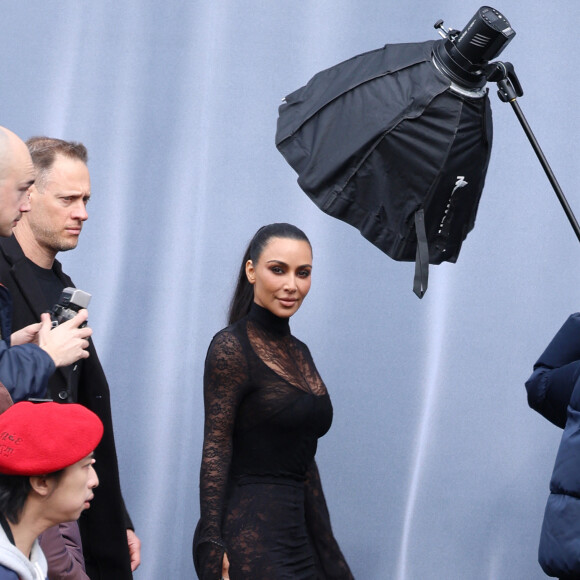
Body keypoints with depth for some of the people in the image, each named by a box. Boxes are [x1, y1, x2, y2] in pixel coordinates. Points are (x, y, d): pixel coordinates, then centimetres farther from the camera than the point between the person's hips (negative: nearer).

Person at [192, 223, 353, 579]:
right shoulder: (231, 346, -8)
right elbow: (215, 450, -12)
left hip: (299, 533, 8)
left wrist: (325, 545, 17)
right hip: (249, 534, -7)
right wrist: (212, 545, -19)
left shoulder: (299, 353, 14)